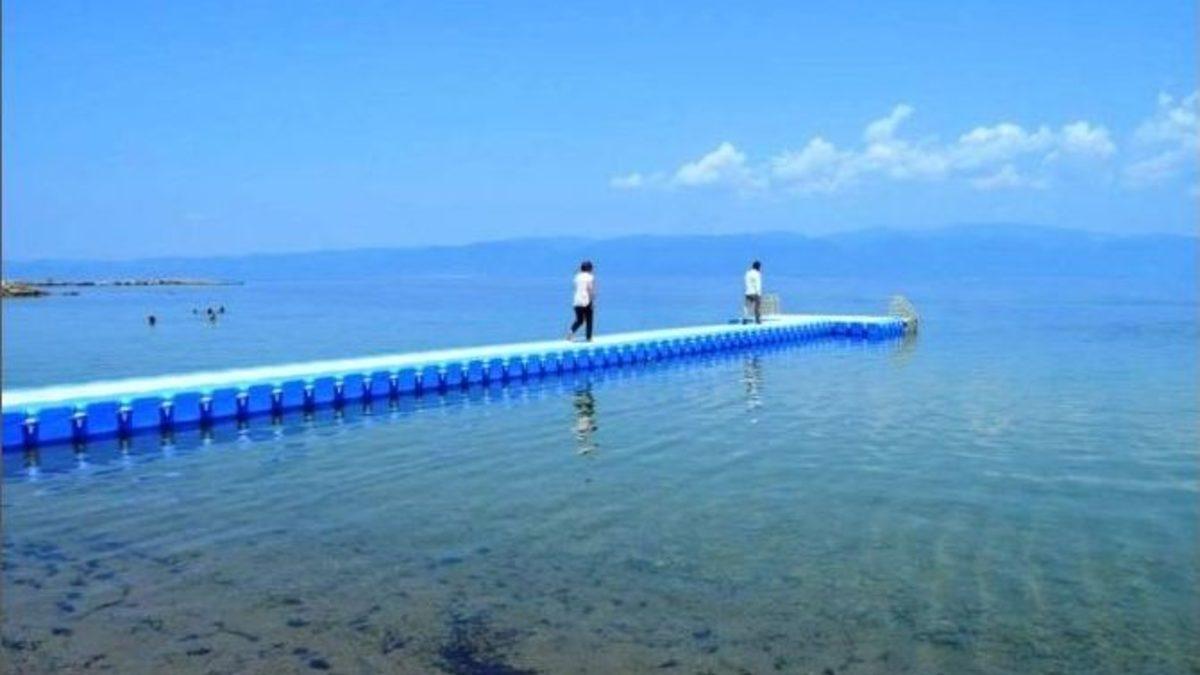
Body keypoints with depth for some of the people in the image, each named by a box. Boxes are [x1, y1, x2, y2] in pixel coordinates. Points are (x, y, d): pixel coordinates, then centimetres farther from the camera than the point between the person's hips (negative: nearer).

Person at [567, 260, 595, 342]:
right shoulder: (590, 277, -6)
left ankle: (571, 331, -13)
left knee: (579, 320, 11)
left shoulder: (577, 276, 9)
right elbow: (591, 290, -12)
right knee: (589, 321, 7)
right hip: (587, 301, -5)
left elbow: (575, 289, 9)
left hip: (577, 301, 5)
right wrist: (593, 301, -10)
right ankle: (589, 338, 9)